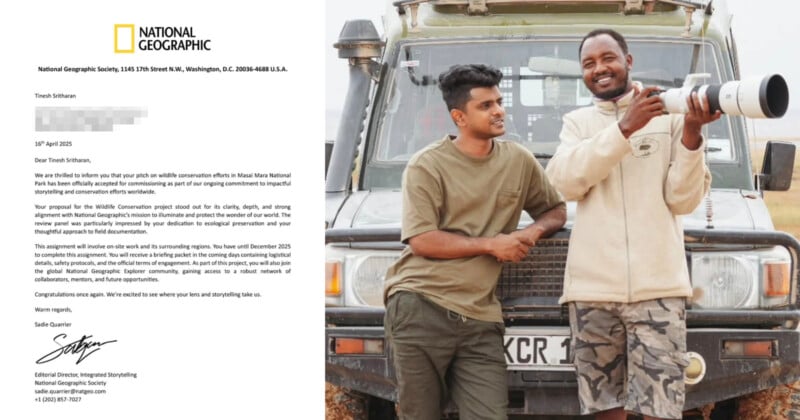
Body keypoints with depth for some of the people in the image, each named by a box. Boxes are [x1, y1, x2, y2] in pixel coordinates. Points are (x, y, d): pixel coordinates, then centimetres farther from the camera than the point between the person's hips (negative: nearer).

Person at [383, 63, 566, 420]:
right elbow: (421, 241, -8)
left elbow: (556, 210, 25)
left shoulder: (519, 161, 12)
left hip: (480, 319, 4)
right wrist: (491, 245, -8)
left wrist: (534, 231, 2)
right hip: (420, 309, -4)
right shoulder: (427, 166, -1)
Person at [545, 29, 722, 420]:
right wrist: (625, 128, -13)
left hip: (657, 285, -2)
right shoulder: (577, 122, 15)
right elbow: (567, 182, -5)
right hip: (591, 286, 2)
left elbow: (683, 199, 3)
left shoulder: (669, 115, 8)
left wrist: (691, 133, -11)